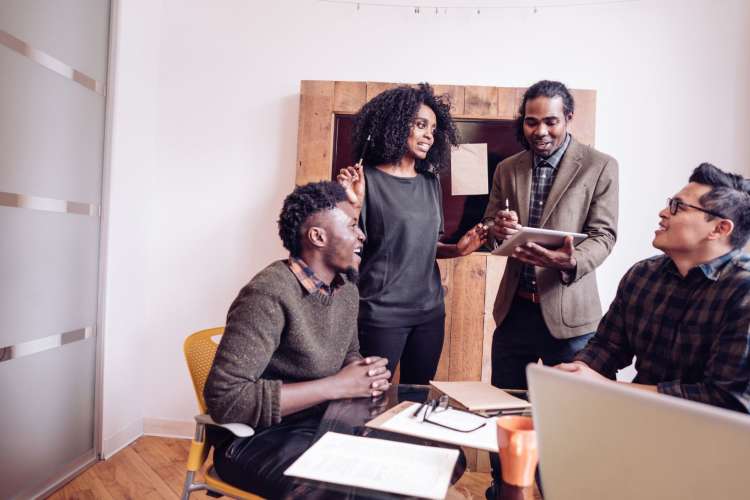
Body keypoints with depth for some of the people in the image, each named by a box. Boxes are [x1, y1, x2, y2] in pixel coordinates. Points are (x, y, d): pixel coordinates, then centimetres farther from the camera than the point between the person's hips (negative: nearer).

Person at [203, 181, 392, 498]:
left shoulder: (347, 288, 2)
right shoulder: (269, 295, -23)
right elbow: (224, 399, -26)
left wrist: (366, 373, -8)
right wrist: (336, 386, -25)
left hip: (324, 423, 7)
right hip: (258, 440, -7)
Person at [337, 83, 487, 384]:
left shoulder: (430, 182, 8)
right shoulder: (366, 179, -9)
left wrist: (458, 249, -1)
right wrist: (354, 205, -25)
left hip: (430, 310, 6)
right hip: (380, 313, -5)